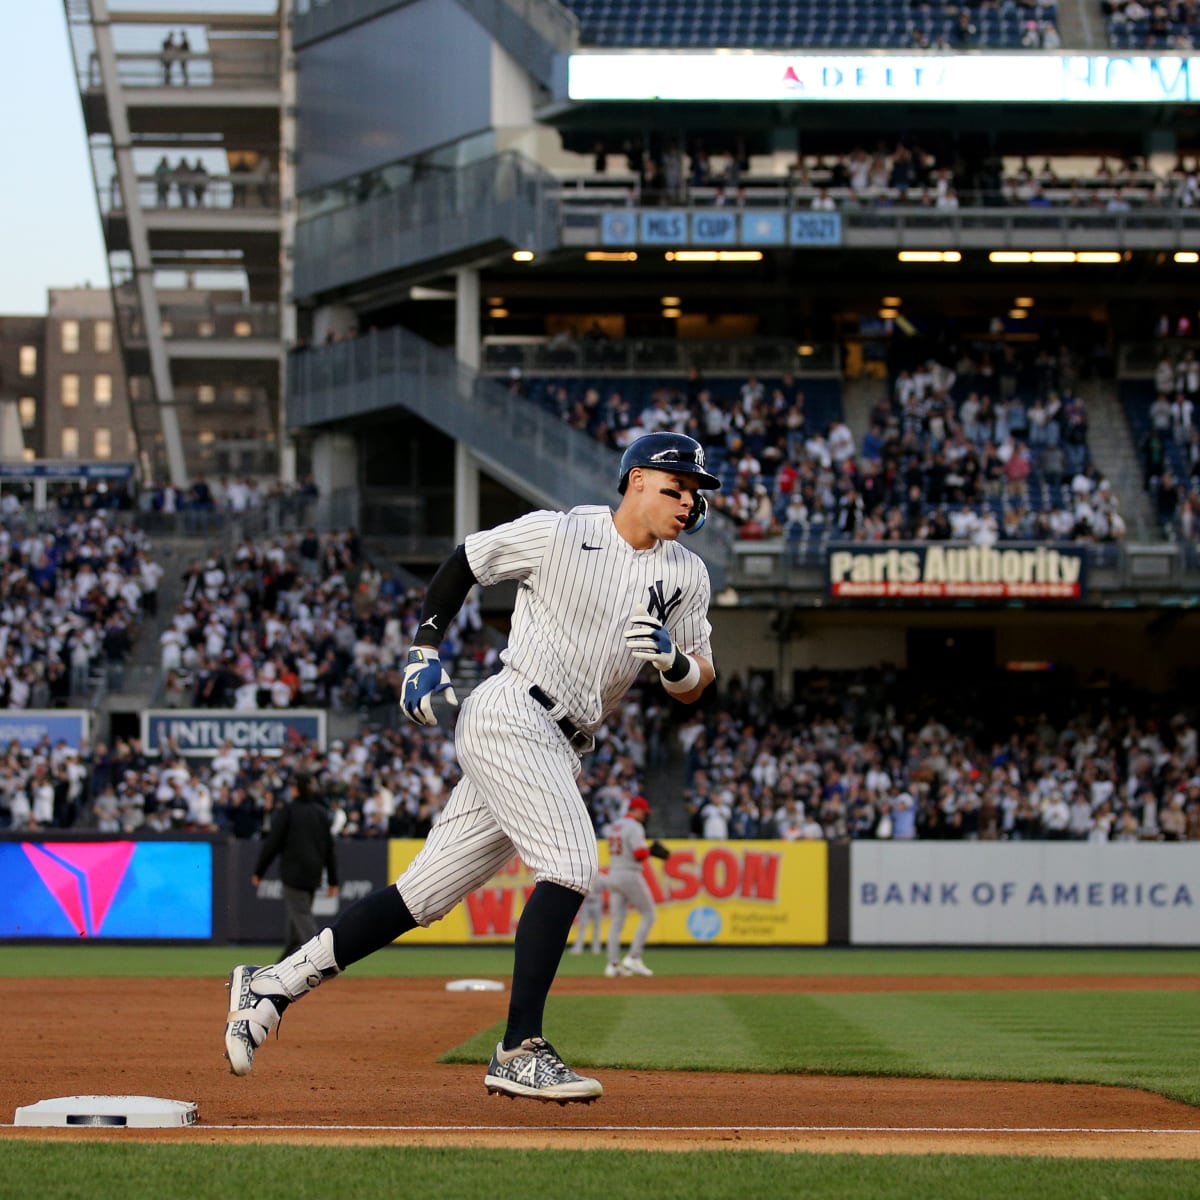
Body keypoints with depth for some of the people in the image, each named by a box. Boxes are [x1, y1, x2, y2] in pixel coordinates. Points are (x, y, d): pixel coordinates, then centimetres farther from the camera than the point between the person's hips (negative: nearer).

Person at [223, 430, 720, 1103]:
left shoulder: (687, 575, 10)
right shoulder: (558, 533, -4)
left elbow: (696, 689, 10)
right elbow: (464, 563, 9)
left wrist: (673, 659, -12)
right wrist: (425, 653, 1)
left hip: (560, 753, 6)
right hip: (511, 716, -6)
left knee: (425, 895, 4)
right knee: (571, 867, -22)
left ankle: (273, 986, 10)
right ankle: (519, 1052, -21)